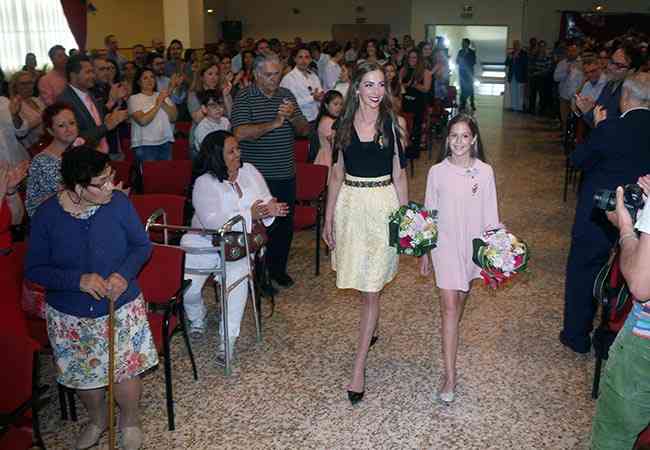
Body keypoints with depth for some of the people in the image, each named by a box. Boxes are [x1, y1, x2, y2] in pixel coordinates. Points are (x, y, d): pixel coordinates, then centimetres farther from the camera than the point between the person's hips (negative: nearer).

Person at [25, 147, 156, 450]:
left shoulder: (119, 203, -15)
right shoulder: (47, 215, -16)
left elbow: (142, 245, -3)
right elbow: (34, 269, -10)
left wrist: (125, 273, -22)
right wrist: (79, 280, -25)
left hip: (121, 308, -1)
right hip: (70, 316, 1)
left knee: (126, 371, 3)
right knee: (82, 375, 18)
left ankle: (130, 420, 37)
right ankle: (97, 419, 51)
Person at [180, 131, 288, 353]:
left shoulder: (249, 171, 6)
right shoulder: (204, 183, -10)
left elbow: (266, 200, 8)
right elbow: (212, 221, -21)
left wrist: (270, 209, -18)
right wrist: (249, 215, -28)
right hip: (205, 241, -2)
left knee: (237, 276, -28)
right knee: (186, 286, -18)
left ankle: (228, 339, -17)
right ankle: (197, 318, 19)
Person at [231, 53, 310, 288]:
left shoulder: (287, 95, 9)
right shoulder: (244, 98, -7)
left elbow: (305, 130, 9)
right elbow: (240, 133, -20)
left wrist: (292, 117, -13)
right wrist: (274, 123, -24)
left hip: (286, 174, 5)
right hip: (258, 176, -5)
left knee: (285, 224, 13)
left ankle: (278, 268, 31)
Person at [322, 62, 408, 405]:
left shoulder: (392, 124, -2)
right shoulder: (344, 125, 4)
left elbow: (399, 175, 1)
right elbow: (336, 174, 8)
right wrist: (328, 218, 5)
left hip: (383, 206, -3)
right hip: (350, 204, 3)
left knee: (371, 288, -3)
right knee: (361, 283, 16)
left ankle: (359, 366, 3)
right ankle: (370, 328, 45)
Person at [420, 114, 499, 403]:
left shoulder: (484, 172, -4)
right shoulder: (437, 172, -4)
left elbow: (490, 215, 1)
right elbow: (429, 214, 3)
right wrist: (424, 253, 5)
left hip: (473, 245, 2)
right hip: (445, 245, -1)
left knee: (461, 300, 18)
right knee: (449, 308, -7)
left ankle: (450, 341, 45)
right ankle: (450, 377, -5)